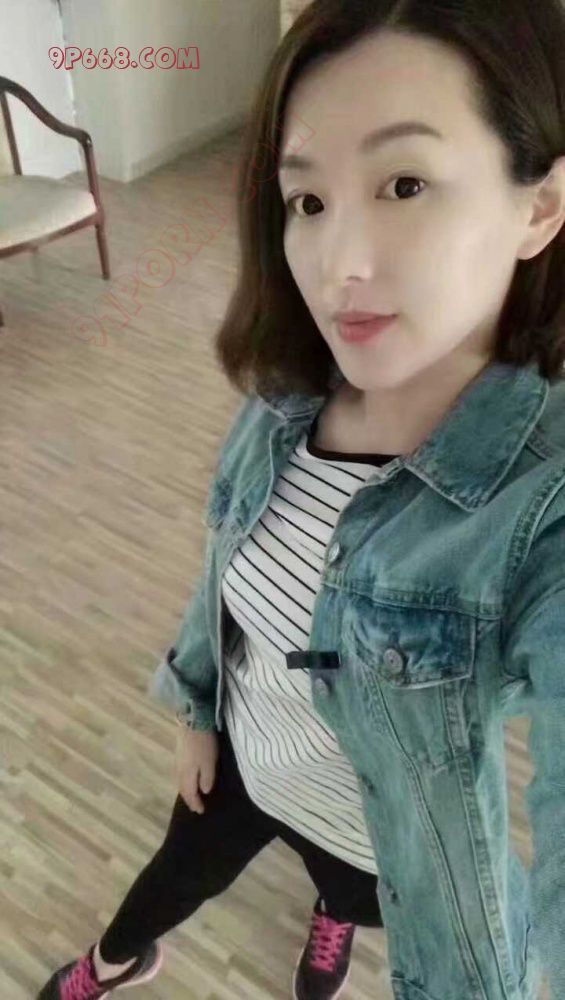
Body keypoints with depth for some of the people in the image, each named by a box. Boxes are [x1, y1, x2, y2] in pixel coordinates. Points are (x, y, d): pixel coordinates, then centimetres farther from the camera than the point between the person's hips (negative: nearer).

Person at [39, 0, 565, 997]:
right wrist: (198, 709, 8)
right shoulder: (288, 396, -20)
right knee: (181, 871, 32)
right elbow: (233, 565, -3)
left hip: (386, 835, -3)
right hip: (241, 751, 3)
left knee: (346, 897, 33)